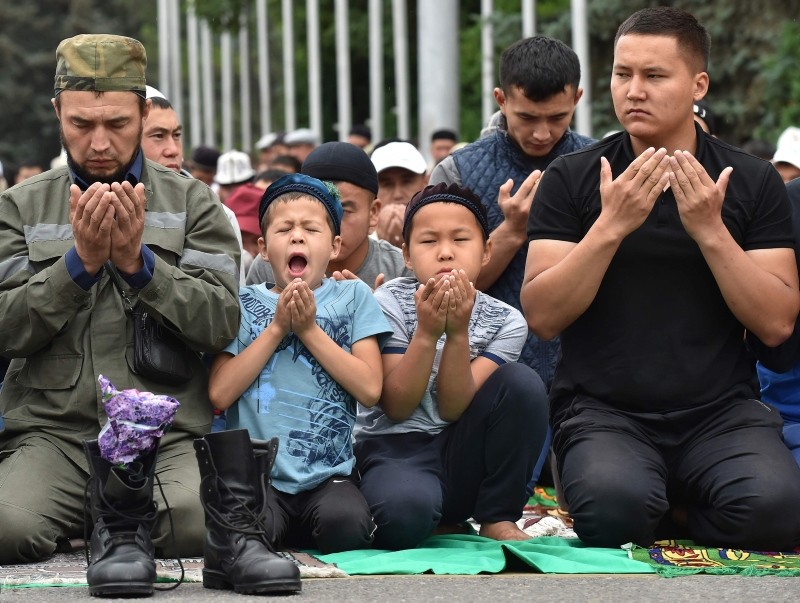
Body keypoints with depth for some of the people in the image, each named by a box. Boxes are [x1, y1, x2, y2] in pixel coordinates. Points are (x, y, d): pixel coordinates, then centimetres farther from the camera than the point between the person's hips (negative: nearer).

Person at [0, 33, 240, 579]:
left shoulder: (192, 202, 11)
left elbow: (222, 324, 0)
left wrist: (138, 262, -11)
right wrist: (79, 262, -10)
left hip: (168, 436, 0)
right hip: (51, 433, 0)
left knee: (200, 527, -31)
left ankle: (128, 520, 4)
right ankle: (95, 521, 4)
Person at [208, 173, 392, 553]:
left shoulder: (353, 297, 11)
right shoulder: (244, 304, 11)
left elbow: (370, 389, -1)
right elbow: (220, 393, -2)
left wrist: (309, 329, -4)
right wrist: (277, 328, -4)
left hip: (329, 474, 0)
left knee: (345, 523, -33)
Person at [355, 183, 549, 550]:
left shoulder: (505, 322, -1)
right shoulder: (391, 302, -6)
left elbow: (453, 409, -9)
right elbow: (397, 408, -12)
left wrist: (458, 333, -23)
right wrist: (427, 332, -24)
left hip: (462, 460, 3)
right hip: (393, 451, -3)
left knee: (522, 383, -22)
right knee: (406, 508, -40)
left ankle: (498, 519, -9)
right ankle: (439, 524, 0)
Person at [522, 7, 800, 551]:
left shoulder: (753, 182, 5)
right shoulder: (572, 179, 3)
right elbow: (543, 317, -6)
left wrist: (710, 231, -12)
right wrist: (611, 225, -16)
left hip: (720, 409, 1)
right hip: (603, 408, -1)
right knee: (616, 504, -34)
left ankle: (668, 519, 3)